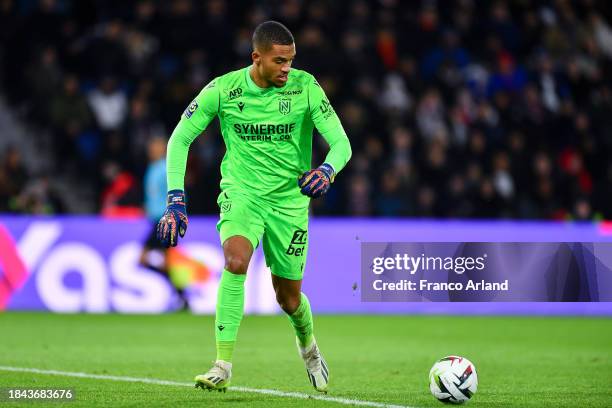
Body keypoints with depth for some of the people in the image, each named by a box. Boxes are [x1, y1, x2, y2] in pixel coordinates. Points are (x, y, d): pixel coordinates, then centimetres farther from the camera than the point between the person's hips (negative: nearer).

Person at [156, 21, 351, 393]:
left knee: (288, 296, 8)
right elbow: (180, 139, -3)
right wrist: (176, 201, -11)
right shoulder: (223, 90, -11)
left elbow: (341, 143, -12)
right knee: (236, 261, -30)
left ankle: (308, 344, 44)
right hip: (241, 192, -1)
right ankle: (223, 367, -26)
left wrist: (326, 171, -36)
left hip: (290, 199, 1)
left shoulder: (305, 87, -11)